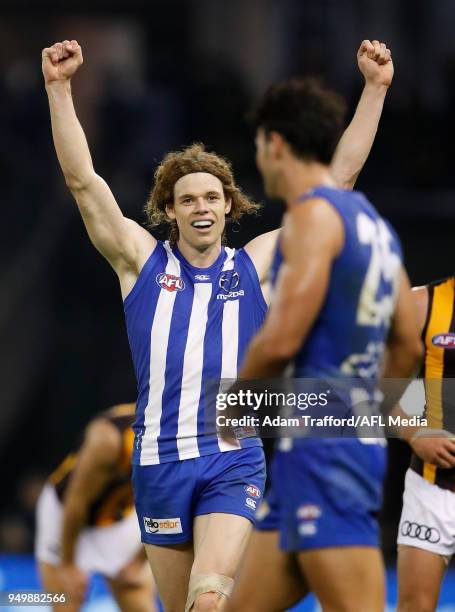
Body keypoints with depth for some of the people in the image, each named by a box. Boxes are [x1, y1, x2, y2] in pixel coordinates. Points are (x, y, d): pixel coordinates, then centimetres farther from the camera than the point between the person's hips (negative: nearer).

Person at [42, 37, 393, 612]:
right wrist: (59, 88, -12)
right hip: (159, 459, 1)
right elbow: (82, 180, -2)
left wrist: (374, 89, 1)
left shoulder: (256, 265, 6)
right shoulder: (143, 261, 6)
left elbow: (338, 181, 6)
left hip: (233, 461, -1)